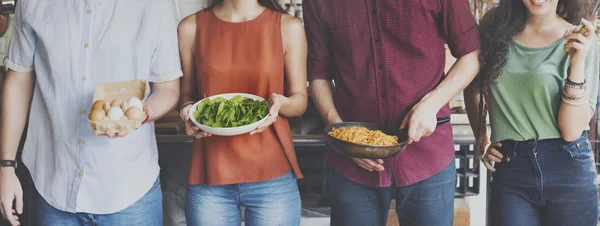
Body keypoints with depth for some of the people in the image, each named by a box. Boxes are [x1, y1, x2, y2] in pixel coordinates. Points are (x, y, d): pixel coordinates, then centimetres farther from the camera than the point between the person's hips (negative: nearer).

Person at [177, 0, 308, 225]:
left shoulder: (289, 27, -2)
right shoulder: (191, 27, 1)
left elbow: (300, 100, 5)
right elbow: (187, 93, 11)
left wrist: (280, 103, -16)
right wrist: (189, 111, -11)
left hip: (273, 177, -1)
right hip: (209, 175, 1)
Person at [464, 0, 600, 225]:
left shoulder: (581, 40, -4)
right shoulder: (494, 25, 2)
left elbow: (572, 131, -11)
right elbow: (473, 87, 18)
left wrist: (578, 63, -18)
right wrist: (482, 141, 11)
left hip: (569, 171, -1)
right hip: (509, 171, 1)